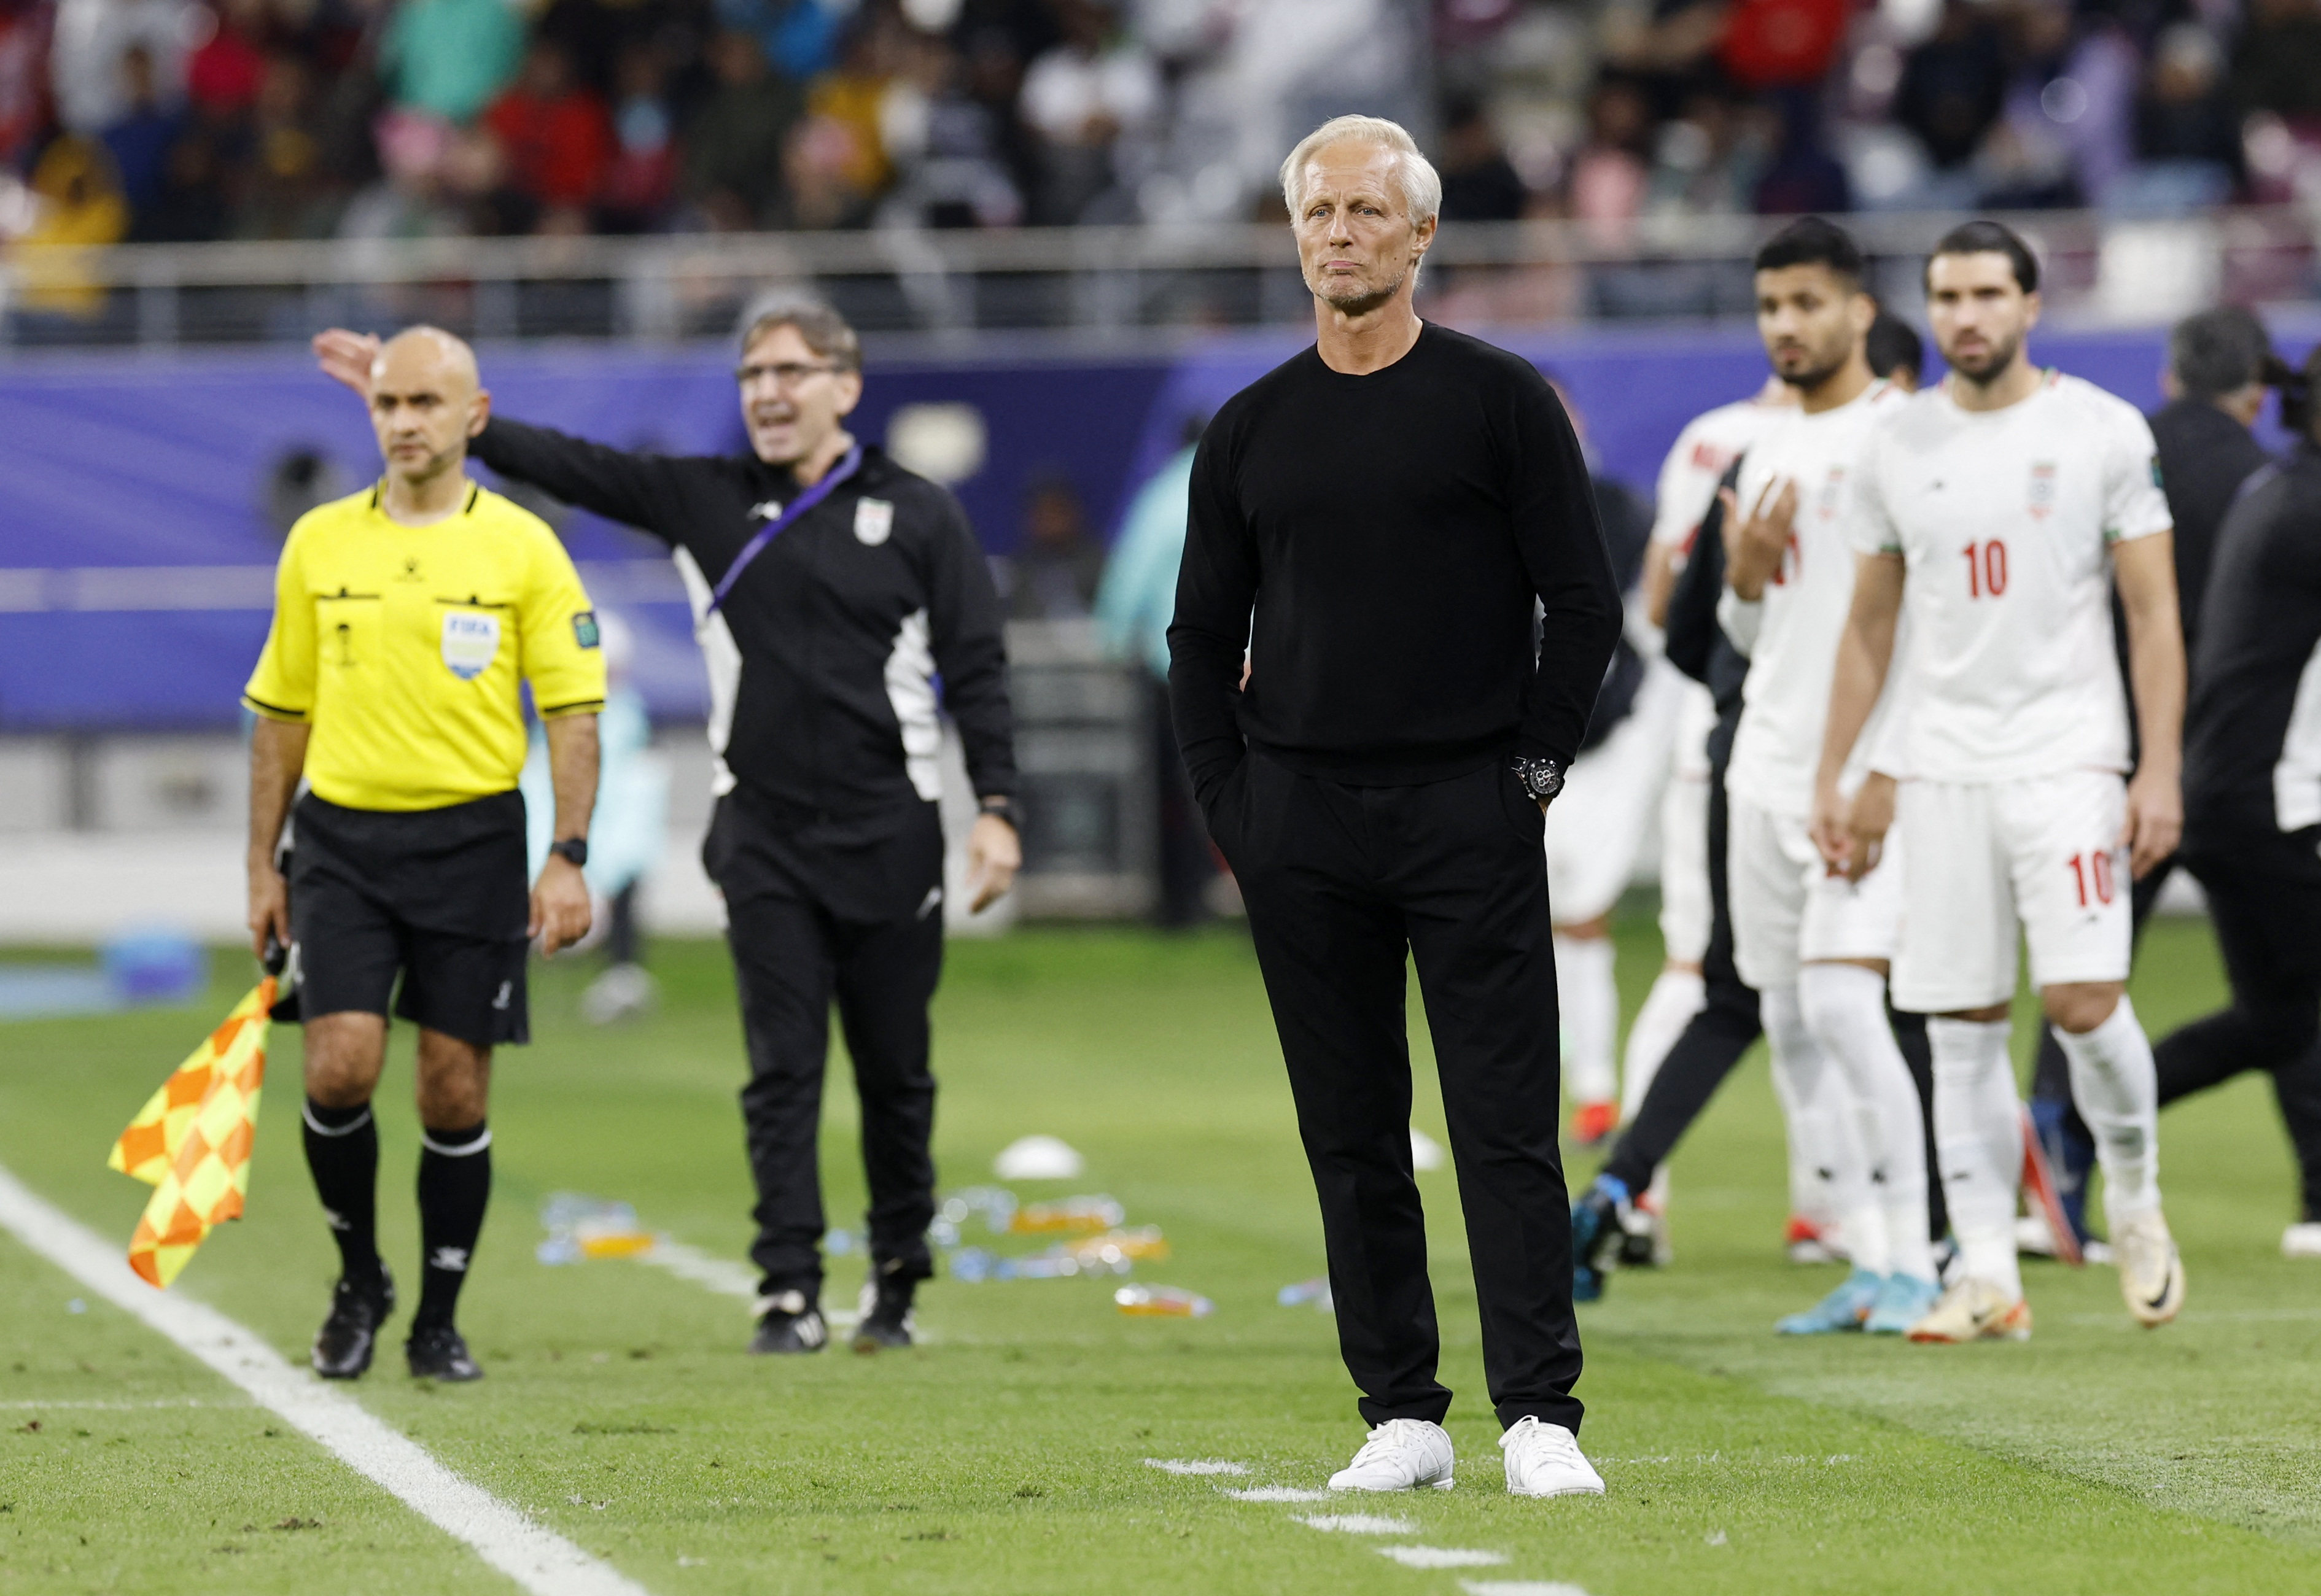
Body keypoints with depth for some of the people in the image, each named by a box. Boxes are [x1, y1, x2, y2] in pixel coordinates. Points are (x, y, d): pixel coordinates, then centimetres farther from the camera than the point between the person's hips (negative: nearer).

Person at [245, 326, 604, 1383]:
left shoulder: (522, 547, 1)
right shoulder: (319, 543, 7)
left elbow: (573, 712, 0)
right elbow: (281, 713, 13)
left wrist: (568, 860, -10)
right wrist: (264, 867, 11)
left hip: (472, 838, -1)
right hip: (343, 833, 1)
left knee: (456, 1095, 1)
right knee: (339, 1066, -13)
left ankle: (438, 1323, 14)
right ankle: (358, 1279, 10)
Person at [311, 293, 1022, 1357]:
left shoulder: (918, 518, 2)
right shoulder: (705, 501, 8)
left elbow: (976, 669, 2)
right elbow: (565, 465, 6)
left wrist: (995, 809, -7)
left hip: (888, 837, -1)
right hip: (762, 835, 1)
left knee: (894, 1072, 5)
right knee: (782, 1069, -5)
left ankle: (896, 1283, 19)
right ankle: (790, 1295, -7)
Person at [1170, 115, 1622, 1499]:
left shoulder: (1503, 401, 1)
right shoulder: (1252, 429, 11)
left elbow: (1583, 604, 1)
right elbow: (1203, 639, 15)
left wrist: (1532, 773, -5)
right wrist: (1234, 808, 6)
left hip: (1469, 812, -4)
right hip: (1300, 824, 4)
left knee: (1507, 1126, -7)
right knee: (1352, 1137, 5)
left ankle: (1541, 1414, -7)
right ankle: (1403, 1417, 11)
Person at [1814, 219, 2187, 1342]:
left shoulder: (2102, 432, -1)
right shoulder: (1899, 447, 8)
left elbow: (2154, 616, -2)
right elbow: (1868, 628, 15)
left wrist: (2160, 771, -10)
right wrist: (1830, 778, 10)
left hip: (2068, 755, -3)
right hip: (1942, 768, 3)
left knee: (2083, 1000, -15)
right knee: (1963, 1029, 1)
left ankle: (2133, 1195, 12)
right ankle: (1987, 1277, 4)